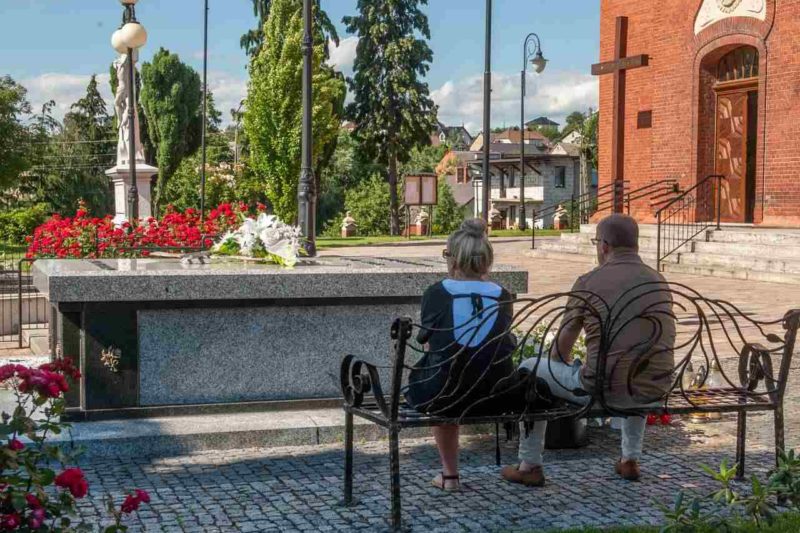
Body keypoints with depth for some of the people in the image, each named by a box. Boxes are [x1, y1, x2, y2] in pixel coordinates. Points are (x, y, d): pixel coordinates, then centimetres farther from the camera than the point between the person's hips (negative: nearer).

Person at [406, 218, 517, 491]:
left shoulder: (436, 293, -3)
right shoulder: (501, 296, 2)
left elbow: (428, 347, 6)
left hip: (447, 397, -2)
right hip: (495, 398, 2)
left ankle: (450, 474, 38)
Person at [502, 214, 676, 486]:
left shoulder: (588, 283, -5)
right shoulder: (660, 282, 10)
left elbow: (559, 349, 0)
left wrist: (569, 370, 24)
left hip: (602, 390, -5)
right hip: (654, 392, 5)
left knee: (529, 370, 18)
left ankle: (529, 466, 21)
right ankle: (630, 459, 41)